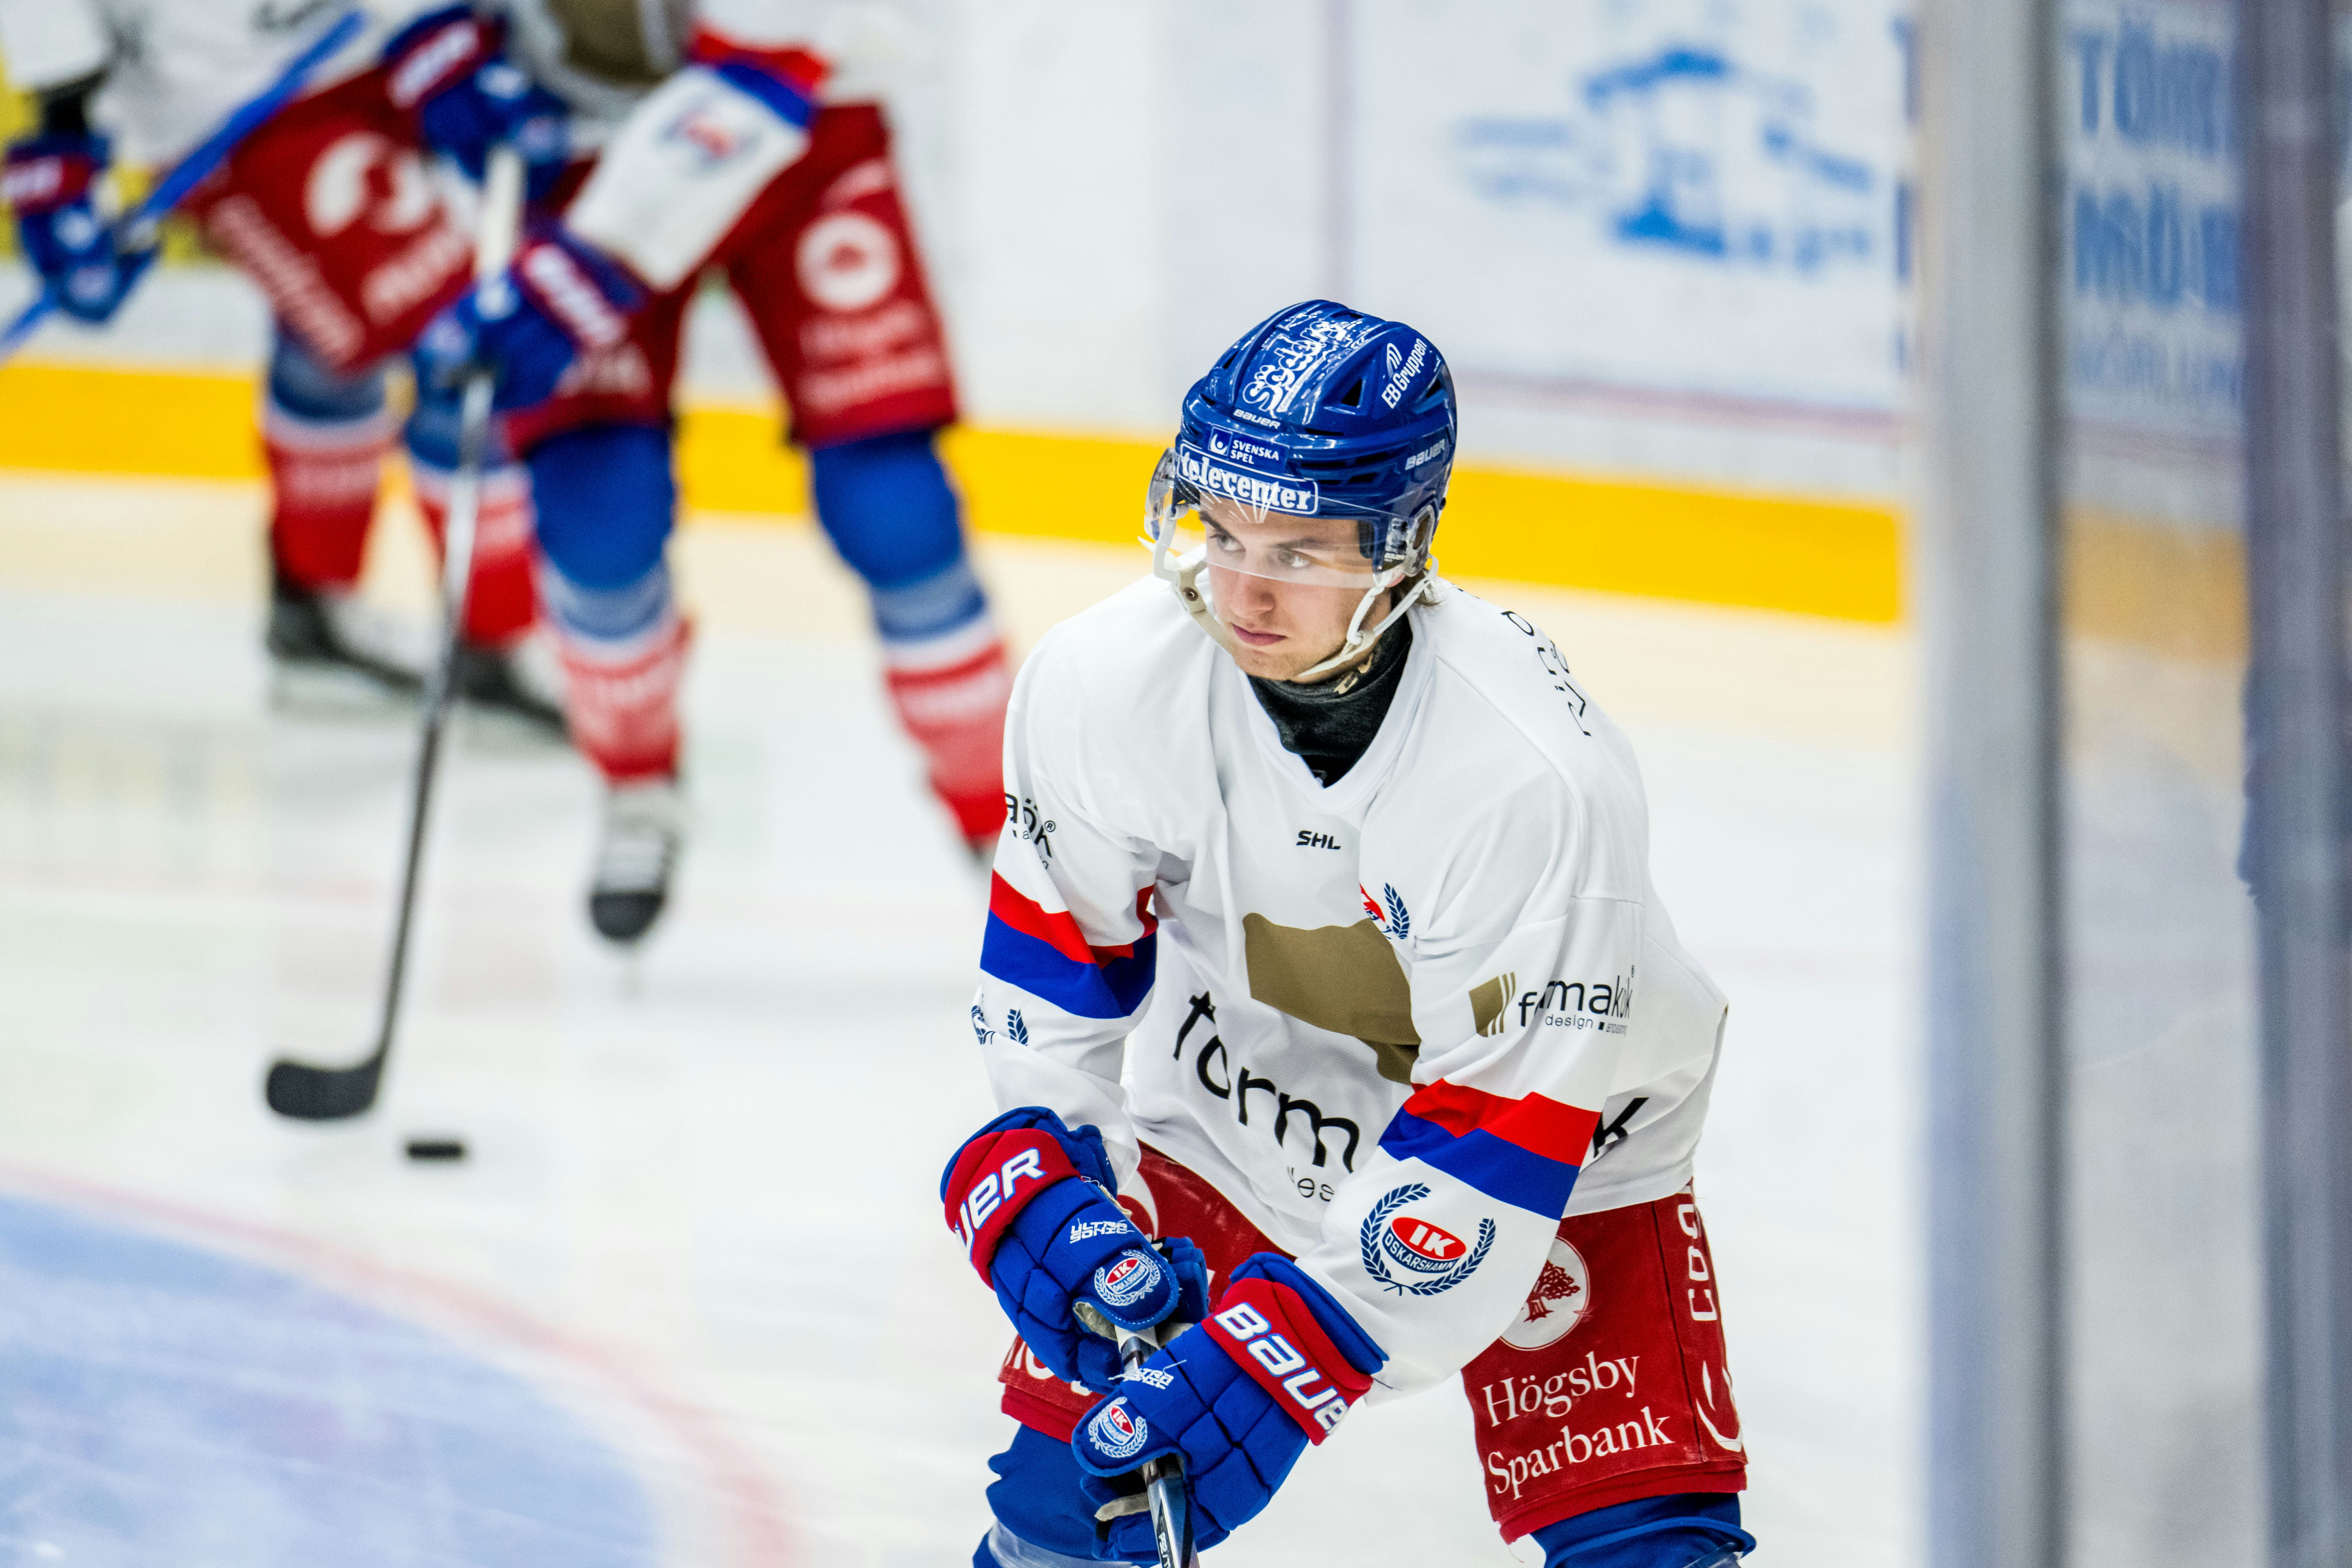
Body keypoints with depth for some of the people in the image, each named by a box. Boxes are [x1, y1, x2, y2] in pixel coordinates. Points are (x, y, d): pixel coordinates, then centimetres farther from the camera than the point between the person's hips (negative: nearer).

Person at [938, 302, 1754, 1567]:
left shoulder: (1541, 778, -36)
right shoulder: (1102, 681, -23)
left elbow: (1491, 1142, -31)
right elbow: (1053, 953, -3)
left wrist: (1276, 1356, -35)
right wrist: (1047, 1173, -14)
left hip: (1556, 1138, -3)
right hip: (1234, 1106, 3)